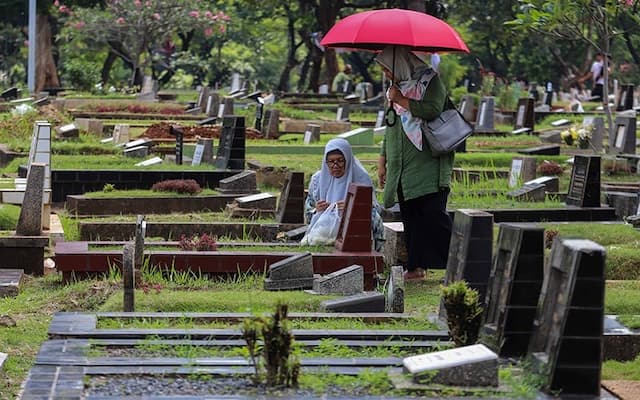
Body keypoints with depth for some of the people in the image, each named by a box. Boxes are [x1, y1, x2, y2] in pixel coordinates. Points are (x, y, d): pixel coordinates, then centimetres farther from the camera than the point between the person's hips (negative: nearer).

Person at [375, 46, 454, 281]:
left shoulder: (430, 81, -3)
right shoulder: (396, 87, 19)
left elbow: (433, 110, -19)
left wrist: (401, 100, -12)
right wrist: (382, 160, 22)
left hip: (428, 167, -7)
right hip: (403, 168, 7)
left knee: (433, 214, -13)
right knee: (410, 217, 5)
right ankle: (416, 267, 7)